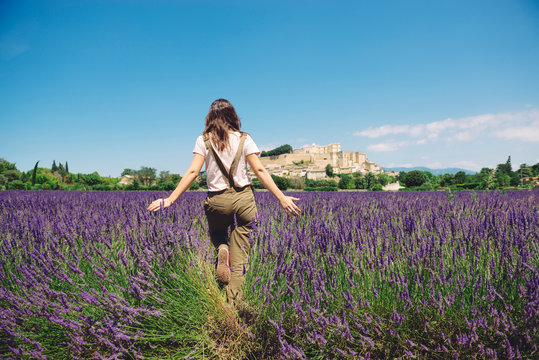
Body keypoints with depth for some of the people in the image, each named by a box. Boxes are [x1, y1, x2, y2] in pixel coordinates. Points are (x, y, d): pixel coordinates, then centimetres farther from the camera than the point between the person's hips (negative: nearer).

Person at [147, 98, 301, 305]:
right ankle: (232, 302, 2)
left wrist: (170, 199, -4)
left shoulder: (204, 141, 1)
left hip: (218, 200, 0)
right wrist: (282, 198, -2)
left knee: (216, 233, 30)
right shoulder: (244, 139, 2)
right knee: (240, 252, 7)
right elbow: (259, 171, -4)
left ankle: (222, 250, -5)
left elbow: (193, 172, -7)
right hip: (244, 198, 0)